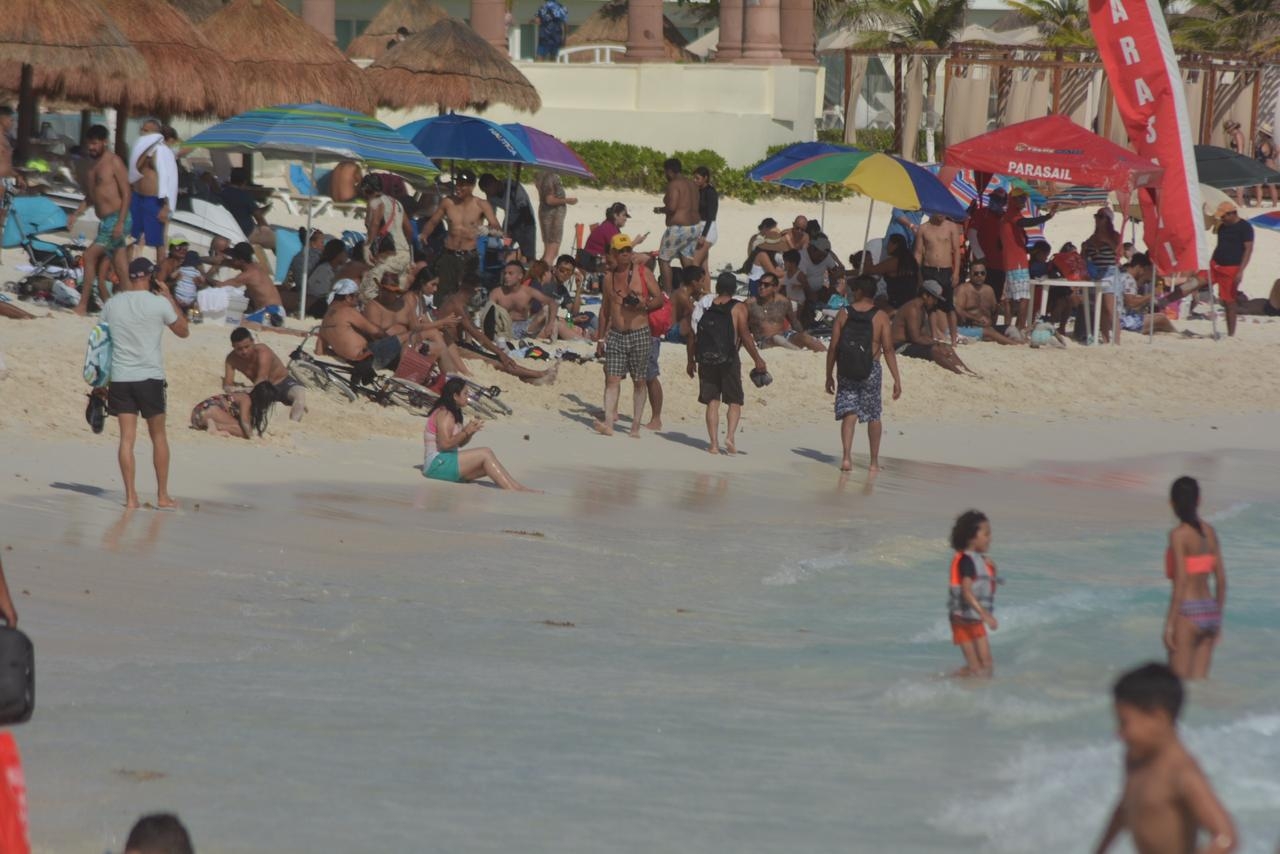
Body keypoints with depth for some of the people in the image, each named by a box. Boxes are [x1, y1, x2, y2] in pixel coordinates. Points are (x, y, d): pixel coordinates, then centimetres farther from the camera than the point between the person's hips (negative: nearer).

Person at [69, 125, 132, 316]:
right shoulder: (93, 166, 16)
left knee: (90, 256, -14)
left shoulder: (114, 162, -8)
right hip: (104, 222, 9)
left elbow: (127, 193, -13)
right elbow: (90, 197, 24)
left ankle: (82, 306, -13)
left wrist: (121, 223, -20)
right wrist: (75, 215, 11)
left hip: (116, 220, -9)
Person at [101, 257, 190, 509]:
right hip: (150, 377, -2)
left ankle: (130, 496, -4)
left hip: (120, 377, 2)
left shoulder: (111, 305, 4)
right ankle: (163, 496, 12)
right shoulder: (159, 303, -6)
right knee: (158, 436, 11)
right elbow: (183, 331, 8)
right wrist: (170, 297, 13)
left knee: (127, 437, 1)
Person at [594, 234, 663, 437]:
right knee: (612, 379, -9)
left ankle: (636, 426, 8)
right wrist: (601, 338, 14)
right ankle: (609, 422, -17)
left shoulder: (643, 273, 2)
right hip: (615, 335, 2)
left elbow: (659, 299, 3)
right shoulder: (609, 277, 11)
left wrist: (645, 305, -18)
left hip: (639, 334, -2)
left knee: (640, 381, 3)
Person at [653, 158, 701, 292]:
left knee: (664, 259, 3)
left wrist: (660, 210, -3)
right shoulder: (692, 185, 13)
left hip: (678, 229, -8)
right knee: (688, 261, 12)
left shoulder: (674, 184, -12)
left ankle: (667, 292, -1)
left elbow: (672, 207, -22)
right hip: (694, 227, 8)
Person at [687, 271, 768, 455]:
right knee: (735, 401, 8)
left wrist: (691, 360, 18)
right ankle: (730, 436, -12)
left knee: (712, 402, 8)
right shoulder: (737, 308, -3)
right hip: (728, 360, -3)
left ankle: (713, 443, 1)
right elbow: (745, 336, -10)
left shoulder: (702, 307, 7)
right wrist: (758, 360, -5)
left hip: (706, 359, 3)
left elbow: (693, 336, 8)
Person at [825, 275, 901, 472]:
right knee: (873, 416, 13)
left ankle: (846, 457, -14)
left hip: (846, 372, 0)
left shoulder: (844, 314, -1)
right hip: (871, 371, 0)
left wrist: (829, 376, 7)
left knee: (849, 414, 2)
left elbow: (833, 347, -1)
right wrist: (896, 379, -4)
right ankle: (874, 461, 19)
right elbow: (888, 350, -7)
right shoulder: (880, 317, -4)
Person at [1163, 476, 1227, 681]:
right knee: (1199, 680, 10)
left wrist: (1170, 624, -13)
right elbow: (1221, 579, 11)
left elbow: (1181, 581, -16)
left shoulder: (1179, 535, -11)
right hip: (1210, 611, 7)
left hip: (1188, 613, -7)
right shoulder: (1209, 532, 8)